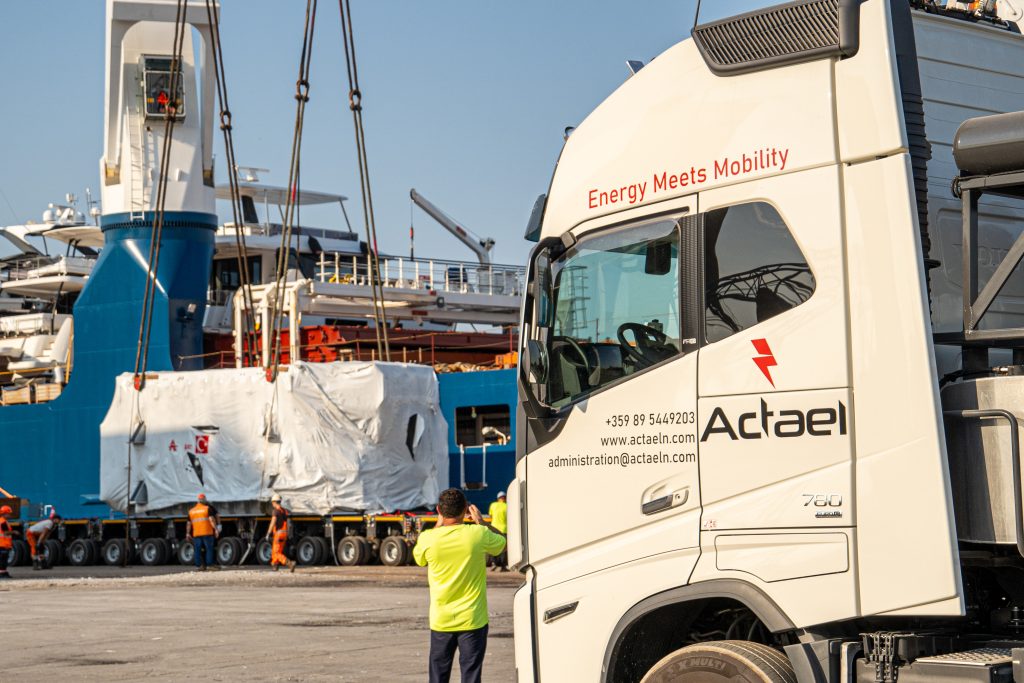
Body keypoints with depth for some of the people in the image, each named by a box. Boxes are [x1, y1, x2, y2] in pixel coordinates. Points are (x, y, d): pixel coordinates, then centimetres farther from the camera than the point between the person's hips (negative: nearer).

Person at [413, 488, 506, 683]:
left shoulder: (428, 538, -11)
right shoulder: (479, 535, -12)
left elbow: (419, 558, 13)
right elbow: (501, 543, 10)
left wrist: (438, 525, 17)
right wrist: (481, 522, 21)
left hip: (441, 621, 1)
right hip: (473, 620, -1)